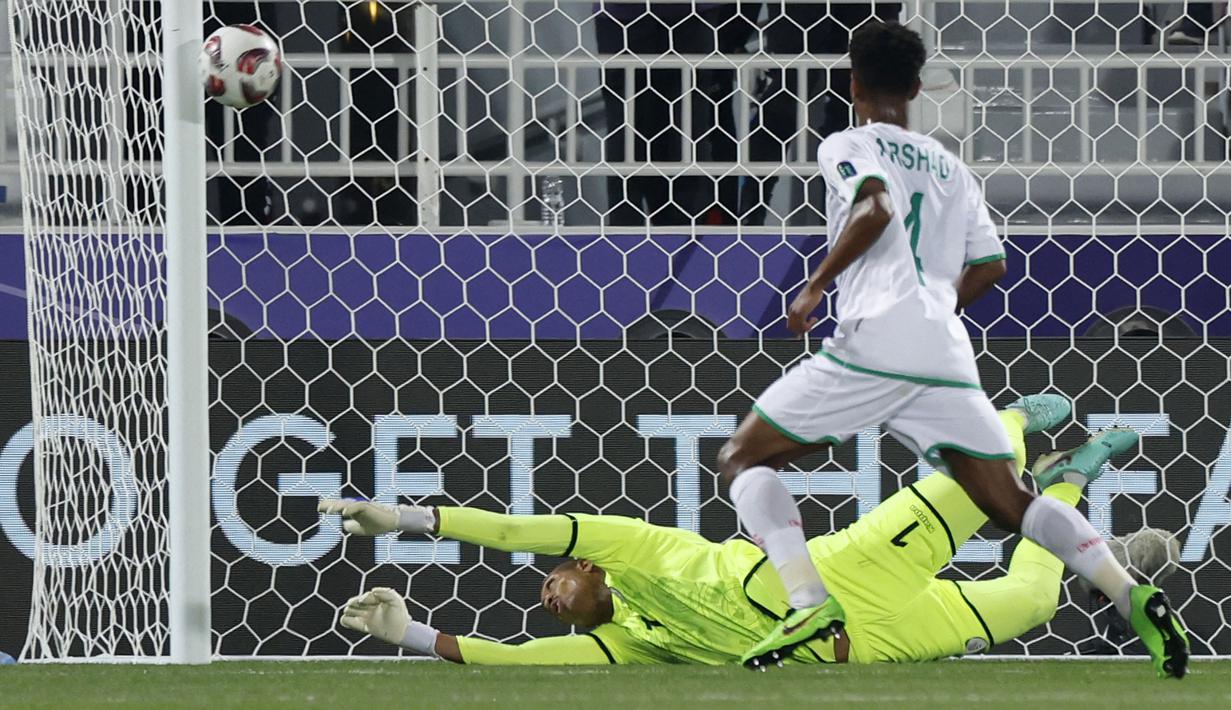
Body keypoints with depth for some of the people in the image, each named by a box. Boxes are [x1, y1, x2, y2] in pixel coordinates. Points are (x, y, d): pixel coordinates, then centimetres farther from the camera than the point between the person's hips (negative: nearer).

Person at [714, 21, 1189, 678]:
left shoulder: (846, 147, 7)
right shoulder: (950, 167, 26)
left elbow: (876, 207, -14)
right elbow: (988, 266, 23)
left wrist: (814, 286, -8)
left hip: (873, 344, -6)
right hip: (947, 354, 6)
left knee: (743, 457, 6)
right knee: (1010, 505, 6)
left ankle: (810, 602, -14)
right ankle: (1132, 595, -17)